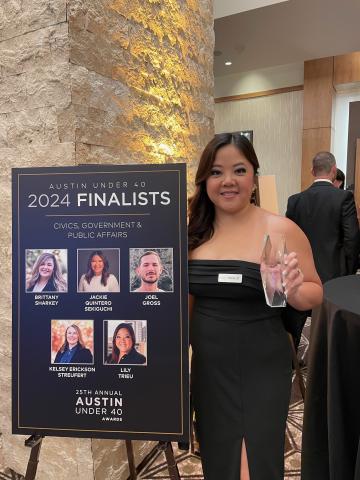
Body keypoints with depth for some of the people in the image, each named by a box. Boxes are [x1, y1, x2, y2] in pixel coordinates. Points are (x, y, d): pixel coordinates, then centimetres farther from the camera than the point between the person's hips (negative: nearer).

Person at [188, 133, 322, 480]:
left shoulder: (281, 230, -13)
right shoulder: (194, 233, -2)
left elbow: (315, 293, -5)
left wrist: (293, 291, -26)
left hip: (259, 371, -3)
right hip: (206, 369, 4)